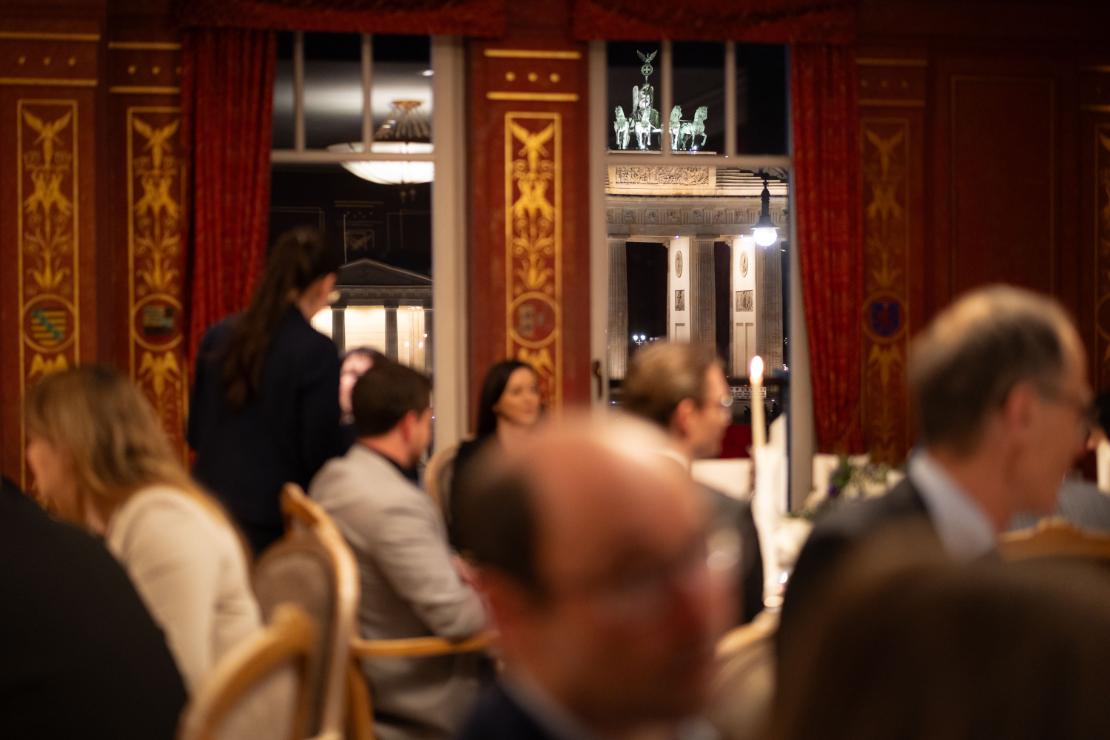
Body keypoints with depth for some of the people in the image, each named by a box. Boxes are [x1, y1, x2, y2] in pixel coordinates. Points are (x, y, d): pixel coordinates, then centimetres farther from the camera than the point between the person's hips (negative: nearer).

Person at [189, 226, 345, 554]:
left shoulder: (217, 337, 5)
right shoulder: (316, 351, -12)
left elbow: (196, 434, 12)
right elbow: (321, 451, -11)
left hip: (211, 506, 5)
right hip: (274, 522, -5)